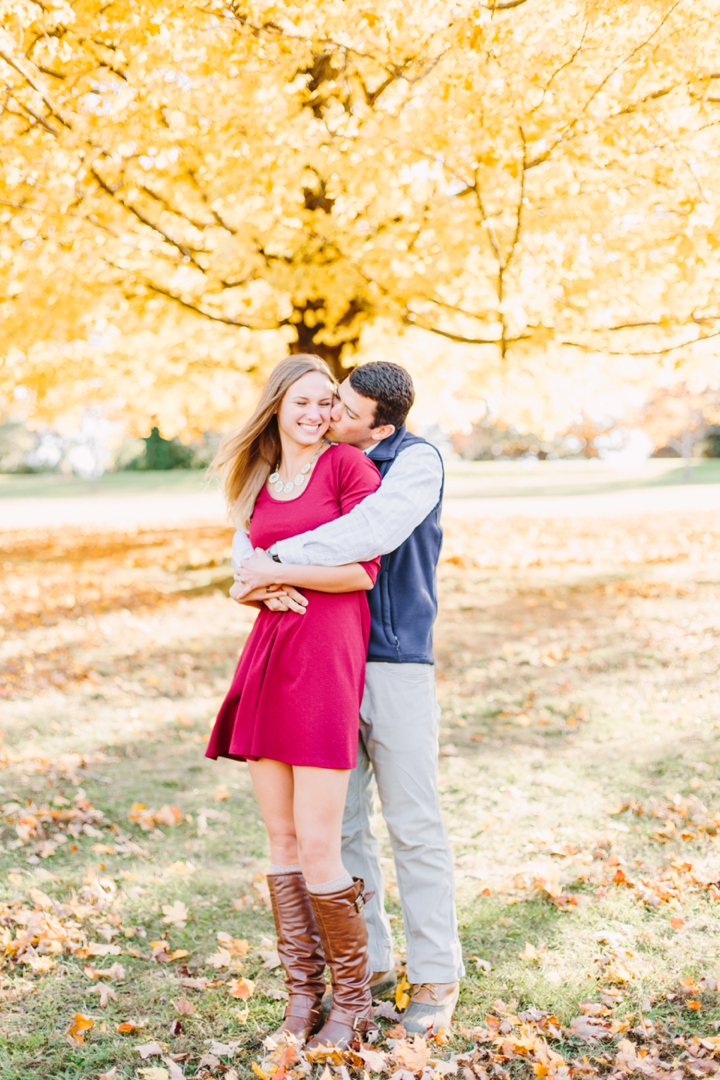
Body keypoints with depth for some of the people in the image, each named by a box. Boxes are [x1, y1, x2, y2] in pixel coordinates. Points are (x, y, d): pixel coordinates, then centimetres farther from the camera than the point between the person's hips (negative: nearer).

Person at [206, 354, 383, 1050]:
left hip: (326, 658, -6)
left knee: (317, 847, -7)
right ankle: (301, 996, 19)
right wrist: (259, 590, -1)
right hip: (267, 654, 6)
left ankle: (353, 1003, 10)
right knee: (281, 840, 8)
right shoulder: (259, 484, 17)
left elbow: (361, 570, -9)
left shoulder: (349, 466, -1)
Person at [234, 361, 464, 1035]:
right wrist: (263, 578, -16)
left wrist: (281, 562, -24)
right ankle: (369, 962, 22)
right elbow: (249, 537, 6)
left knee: (413, 827, 0)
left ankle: (436, 977, 12)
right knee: (340, 823, 8)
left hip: (396, 665, -5)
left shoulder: (416, 462, -8)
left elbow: (375, 532, -26)